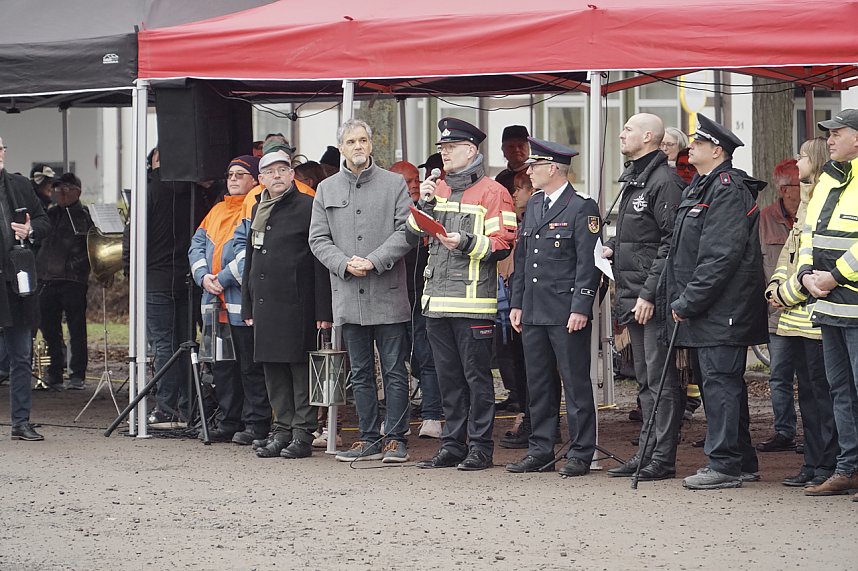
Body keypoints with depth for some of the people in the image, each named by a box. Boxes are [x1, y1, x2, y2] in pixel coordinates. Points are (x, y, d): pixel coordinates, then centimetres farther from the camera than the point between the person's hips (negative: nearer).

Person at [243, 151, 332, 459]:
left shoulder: (308, 208, -5)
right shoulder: (259, 211, 17)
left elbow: (320, 261, -9)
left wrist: (323, 310, -14)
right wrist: (247, 306, 18)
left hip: (297, 303, -7)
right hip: (265, 303, 7)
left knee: (300, 367, -4)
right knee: (273, 369, 8)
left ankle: (303, 434, -1)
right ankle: (283, 430, 15)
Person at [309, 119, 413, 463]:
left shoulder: (394, 184, 3)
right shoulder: (327, 189, 11)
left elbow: (405, 231, -5)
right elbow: (318, 239, 8)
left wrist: (373, 262, -15)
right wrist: (345, 264, -9)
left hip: (388, 295, -3)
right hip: (349, 297, 3)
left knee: (394, 371, -2)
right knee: (361, 374, 8)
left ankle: (396, 439, 2)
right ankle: (370, 440, 13)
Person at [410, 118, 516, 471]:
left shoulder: (491, 192, -3)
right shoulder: (438, 189, 17)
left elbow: (502, 244, -8)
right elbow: (415, 232, 16)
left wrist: (467, 243, -21)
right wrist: (425, 203, 1)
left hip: (473, 302, -7)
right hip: (437, 301, 7)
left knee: (476, 375, -3)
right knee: (448, 376, 10)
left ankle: (480, 447, 0)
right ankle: (452, 445, 15)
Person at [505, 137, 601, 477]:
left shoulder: (582, 208, -7)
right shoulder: (533, 206, 16)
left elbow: (588, 263, -12)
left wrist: (580, 309, -17)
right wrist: (516, 303, 14)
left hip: (567, 312, -8)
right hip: (533, 311, 8)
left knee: (576, 383, -2)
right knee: (538, 384, 10)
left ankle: (580, 454, 2)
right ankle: (540, 451, 16)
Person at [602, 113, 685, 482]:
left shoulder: (665, 182, -13)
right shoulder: (632, 180, 17)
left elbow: (670, 243, -18)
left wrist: (649, 293, -21)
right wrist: (611, 247, 9)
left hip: (653, 298, -10)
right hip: (632, 297, 10)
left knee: (660, 380, -7)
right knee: (645, 380, 13)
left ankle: (663, 458, -6)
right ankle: (647, 452, 18)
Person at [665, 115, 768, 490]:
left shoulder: (728, 189, -14)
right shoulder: (699, 189, 17)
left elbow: (720, 256, -21)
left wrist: (687, 302, -19)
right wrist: (680, 300, 13)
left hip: (722, 313, -10)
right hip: (707, 313, 10)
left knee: (720, 383, -9)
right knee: (723, 384, 14)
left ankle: (725, 466, -7)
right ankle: (742, 463, 20)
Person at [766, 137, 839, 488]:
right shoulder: (806, 201, 19)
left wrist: (788, 292, -13)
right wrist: (776, 285, 6)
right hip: (795, 315, 9)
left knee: (822, 390, -6)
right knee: (807, 391, 12)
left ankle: (829, 466, -1)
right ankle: (813, 464, 17)